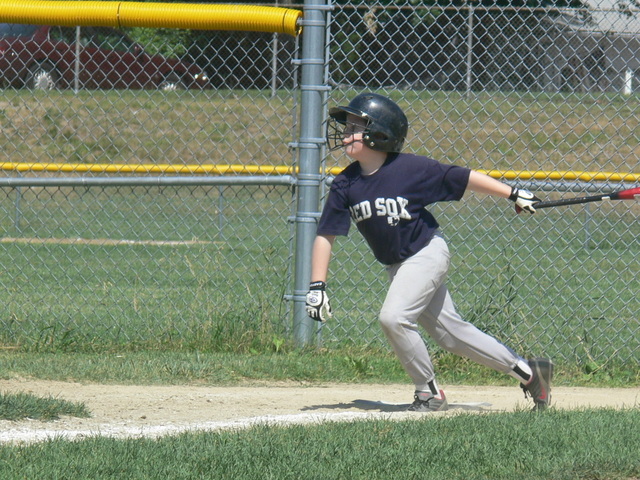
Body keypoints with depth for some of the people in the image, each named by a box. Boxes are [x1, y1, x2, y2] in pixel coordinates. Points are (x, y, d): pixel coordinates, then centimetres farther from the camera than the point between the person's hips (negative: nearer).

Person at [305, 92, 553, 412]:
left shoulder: (411, 169, -18)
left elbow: (464, 179, -10)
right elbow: (325, 235, -3)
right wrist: (317, 286, -10)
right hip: (396, 265, 6)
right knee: (449, 331, 10)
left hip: (427, 253, -6)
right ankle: (527, 371, 21)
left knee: (394, 317, -23)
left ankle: (429, 392, -6)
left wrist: (513, 194, -11)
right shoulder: (346, 184, -6)